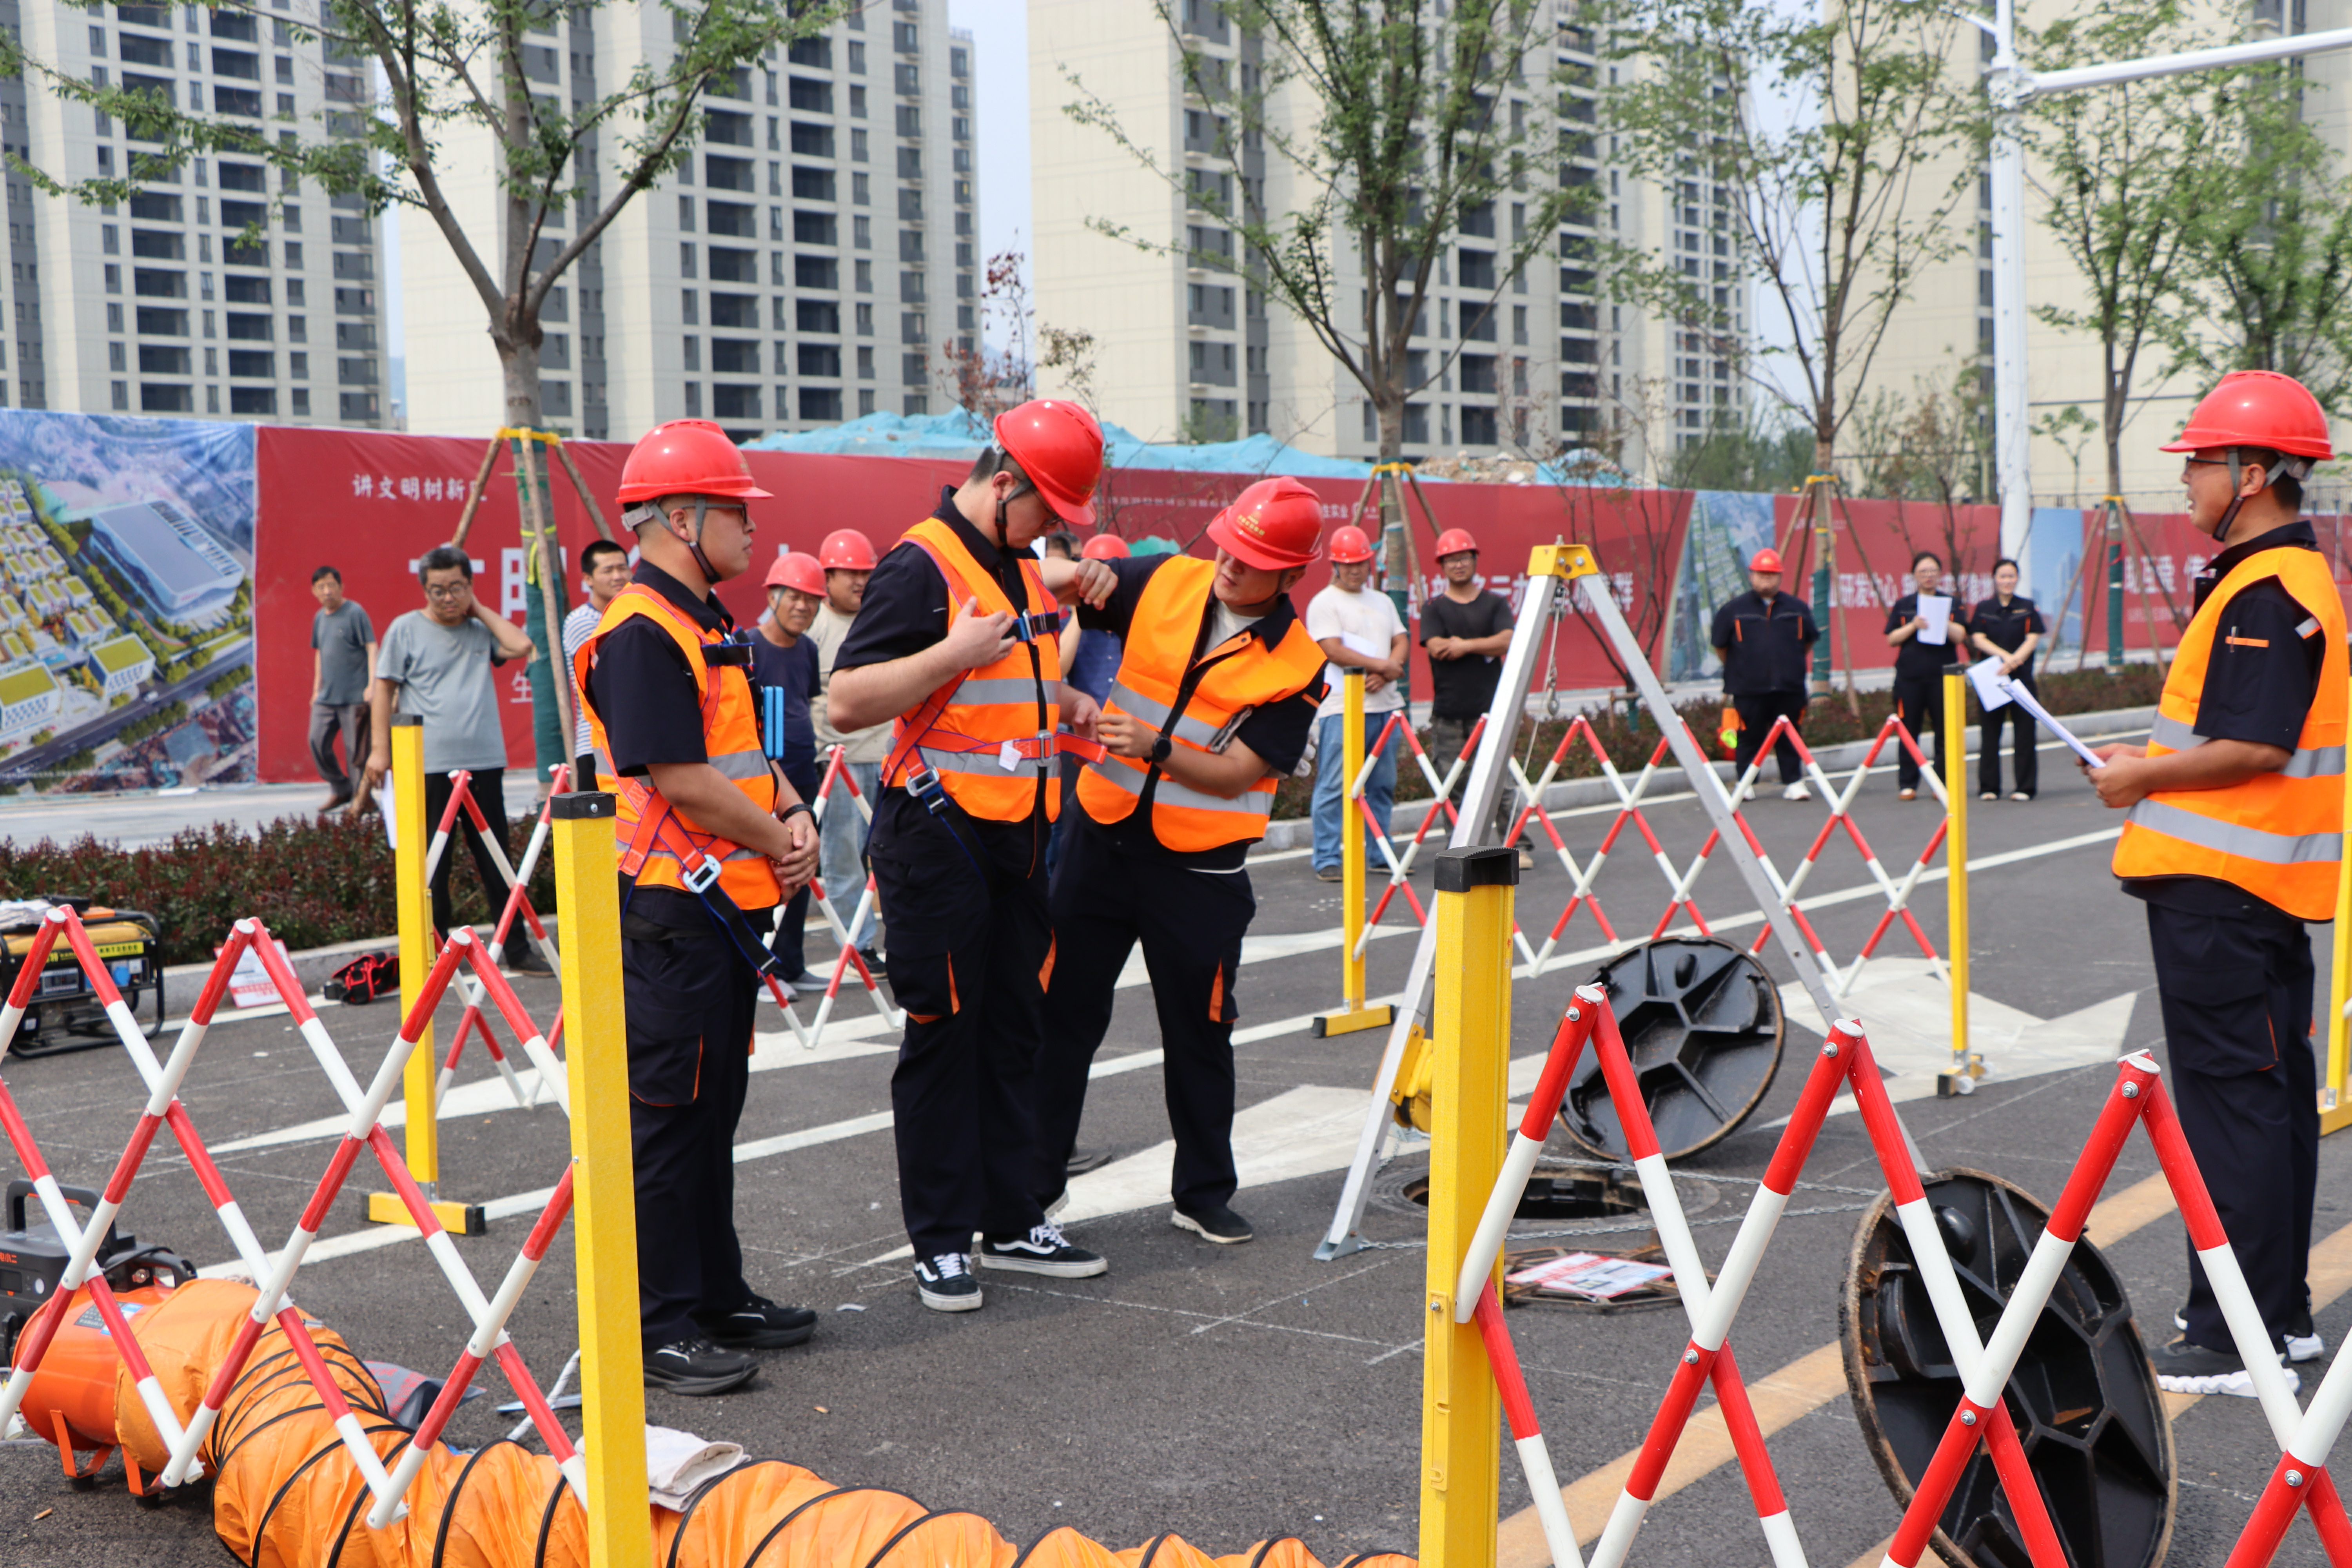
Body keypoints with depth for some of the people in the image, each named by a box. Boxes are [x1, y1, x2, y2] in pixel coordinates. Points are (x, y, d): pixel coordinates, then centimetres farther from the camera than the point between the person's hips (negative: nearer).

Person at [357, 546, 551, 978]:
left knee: (497, 863, 7)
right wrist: (380, 748, -4)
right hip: (428, 767, -2)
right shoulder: (406, 629, 3)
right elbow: (384, 689, 3)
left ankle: (518, 950, 13)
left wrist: (480, 609, 2)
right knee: (432, 866, 3)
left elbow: (521, 646, -7)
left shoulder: (482, 630, 11)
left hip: (485, 764, 2)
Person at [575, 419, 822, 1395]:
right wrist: (778, 841, -10)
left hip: (728, 901, 10)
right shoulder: (639, 634, -17)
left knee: (714, 1108, 16)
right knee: (667, 1115, -3)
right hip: (667, 908, -10)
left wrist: (793, 816, 1)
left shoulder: (712, 626, 16)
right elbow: (680, 781, -22)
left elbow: (748, 749, 20)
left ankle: (718, 1297, 27)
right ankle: (660, 1327, 6)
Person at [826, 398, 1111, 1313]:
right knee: (944, 1035, 0)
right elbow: (847, 702, -20)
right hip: (939, 834, -9)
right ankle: (941, 1242, 10)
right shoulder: (921, 567, -13)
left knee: (1016, 1027, 13)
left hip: (1016, 833, 9)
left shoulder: (1022, 567, 16)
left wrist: (1062, 704, 13)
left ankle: (1012, 1220, 23)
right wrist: (955, 652, -23)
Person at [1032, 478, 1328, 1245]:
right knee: (1062, 1012, 7)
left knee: (1199, 1035, 9)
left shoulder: (1298, 666, -10)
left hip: (1200, 871, -2)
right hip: (1102, 837, 3)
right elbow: (1047, 580, 5)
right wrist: (1079, 575, -18)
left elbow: (1235, 774, -15)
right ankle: (1034, 1178, 20)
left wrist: (1157, 748, -30)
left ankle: (1204, 1193, 26)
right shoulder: (1166, 582, -1)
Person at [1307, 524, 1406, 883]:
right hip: (1342, 708, -7)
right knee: (1335, 785, -7)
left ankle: (1379, 855, 18)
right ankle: (1327, 860, -3)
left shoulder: (1382, 602, 20)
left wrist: (1385, 673, -7)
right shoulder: (1324, 603, -2)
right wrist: (1381, 665, -12)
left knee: (1383, 784, 9)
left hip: (1385, 704, 7)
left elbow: (1400, 642, 13)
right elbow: (1334, 651, -13)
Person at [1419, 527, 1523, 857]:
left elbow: (1508, 642, -7)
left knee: (1500, 783, -6)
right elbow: (1437, 648, -8)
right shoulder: (1434, 609, 8)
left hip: (1490, 709, -1)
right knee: (1453, 786, 2)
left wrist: (1466, 645, -12)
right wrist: (1484, 648, -5)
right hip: (1448, 714, 1)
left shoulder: (1496, 604, 9)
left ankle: (1515, 846, 1)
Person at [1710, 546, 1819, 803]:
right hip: (1748, 689, -2)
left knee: (1789, 738, 5)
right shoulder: (1734, 609, 2)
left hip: (1789, 688, 2)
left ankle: (1793, 783, 11)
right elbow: (1719, 646, 10)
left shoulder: (1797, 608, 8)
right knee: (1749, 737, 1)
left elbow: (1809, 642, 21)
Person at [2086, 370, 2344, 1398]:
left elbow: (2256, 748, -24)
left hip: (2221, 887, -11)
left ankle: (2235, 1341, -1)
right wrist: (2154, 763, 13)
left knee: (2232, 1102, -6)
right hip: (2257, 881, 11)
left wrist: (2145, 779, -12)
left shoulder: (2268, 594, -17)